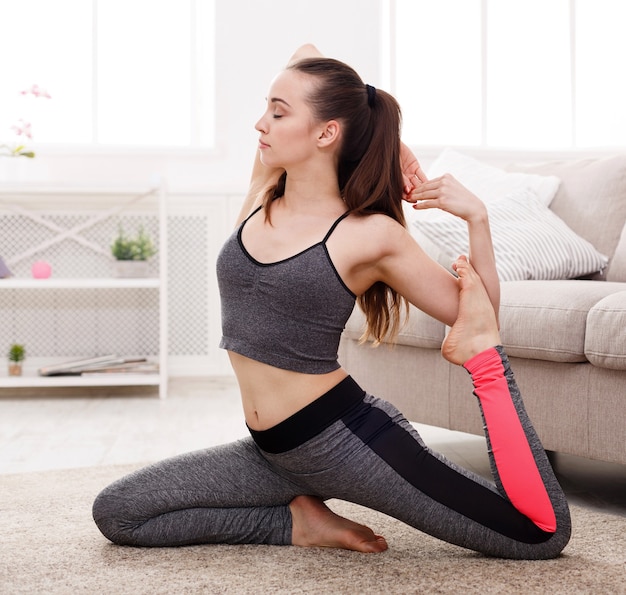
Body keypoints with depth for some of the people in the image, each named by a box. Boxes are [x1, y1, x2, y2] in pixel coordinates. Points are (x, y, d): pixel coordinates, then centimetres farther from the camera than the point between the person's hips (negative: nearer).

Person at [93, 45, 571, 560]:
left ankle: (479, 357, 2)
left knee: (541, 535, -11)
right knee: (115, 513, 0)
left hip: (348, 438, -6)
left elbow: (473, 314, -2)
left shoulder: (372, 235, -10)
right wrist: (379, 140, 7)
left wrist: (477, 218, -15)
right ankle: (297, 521, 3)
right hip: (274, 452, 6)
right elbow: (306, 55, 11)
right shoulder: (263, 195, 4)